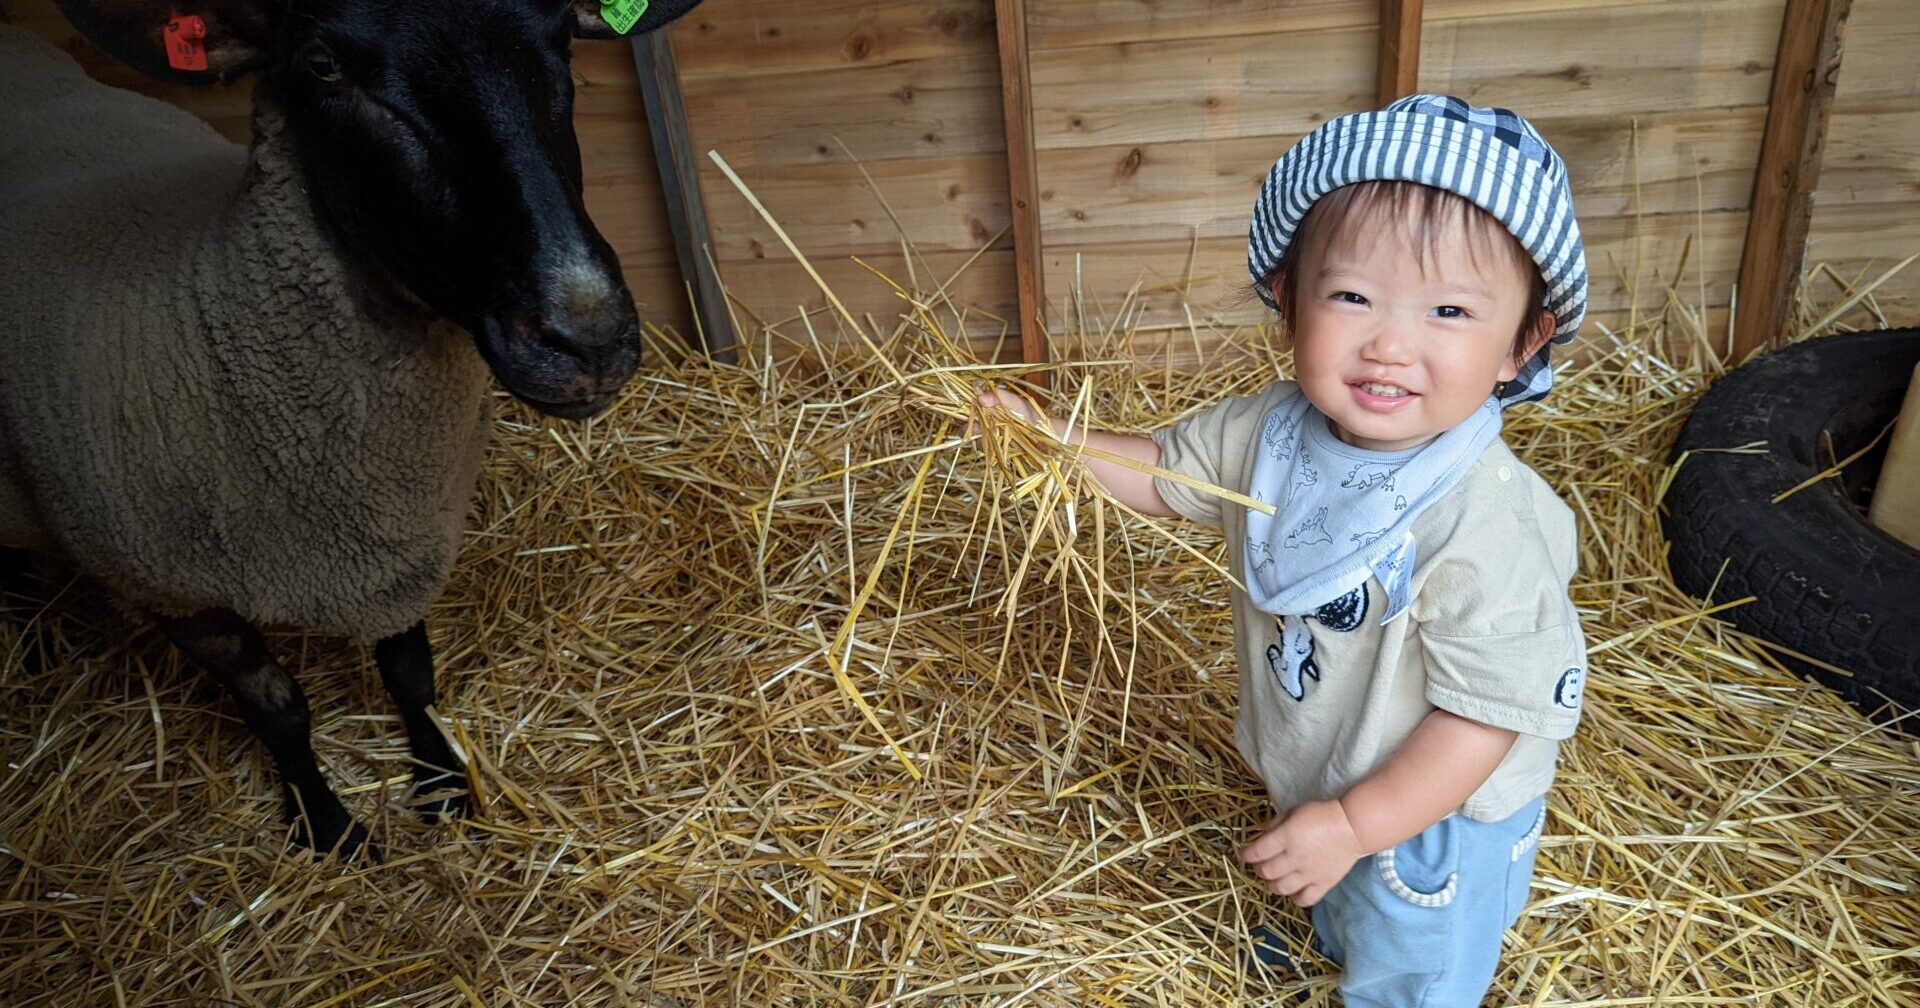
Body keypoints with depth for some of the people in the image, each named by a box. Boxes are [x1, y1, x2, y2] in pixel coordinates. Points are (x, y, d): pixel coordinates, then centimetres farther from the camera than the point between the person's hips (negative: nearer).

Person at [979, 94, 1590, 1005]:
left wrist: (1353, 824, -29)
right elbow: (1163, 472, 0)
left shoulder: (1486, 527, -39)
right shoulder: (1270, 433, -17)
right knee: (1337, 919, 39)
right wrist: (1050, 438, -13)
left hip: (1433, 818, -6)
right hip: (1314, 784, 6)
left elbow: (1486, 715, -31)